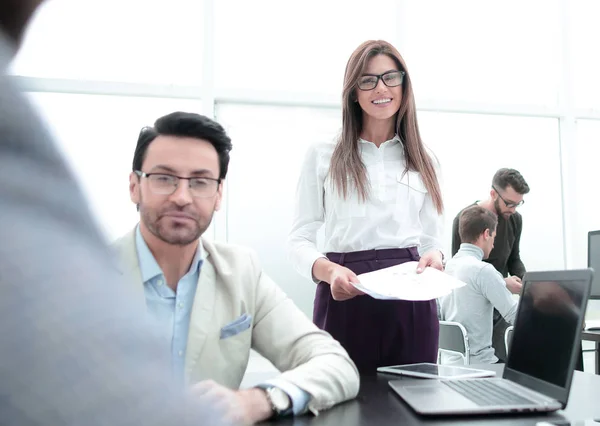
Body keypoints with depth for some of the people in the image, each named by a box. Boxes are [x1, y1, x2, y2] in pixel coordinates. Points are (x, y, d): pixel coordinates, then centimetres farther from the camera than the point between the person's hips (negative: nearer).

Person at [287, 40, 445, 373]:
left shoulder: (424, 161, 14)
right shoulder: (322, 156, 5)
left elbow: (431, 239, 15)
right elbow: (299, 239, 0)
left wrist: (436, 257, -9)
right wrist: (330, 271, -20)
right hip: (345, 299, -2)